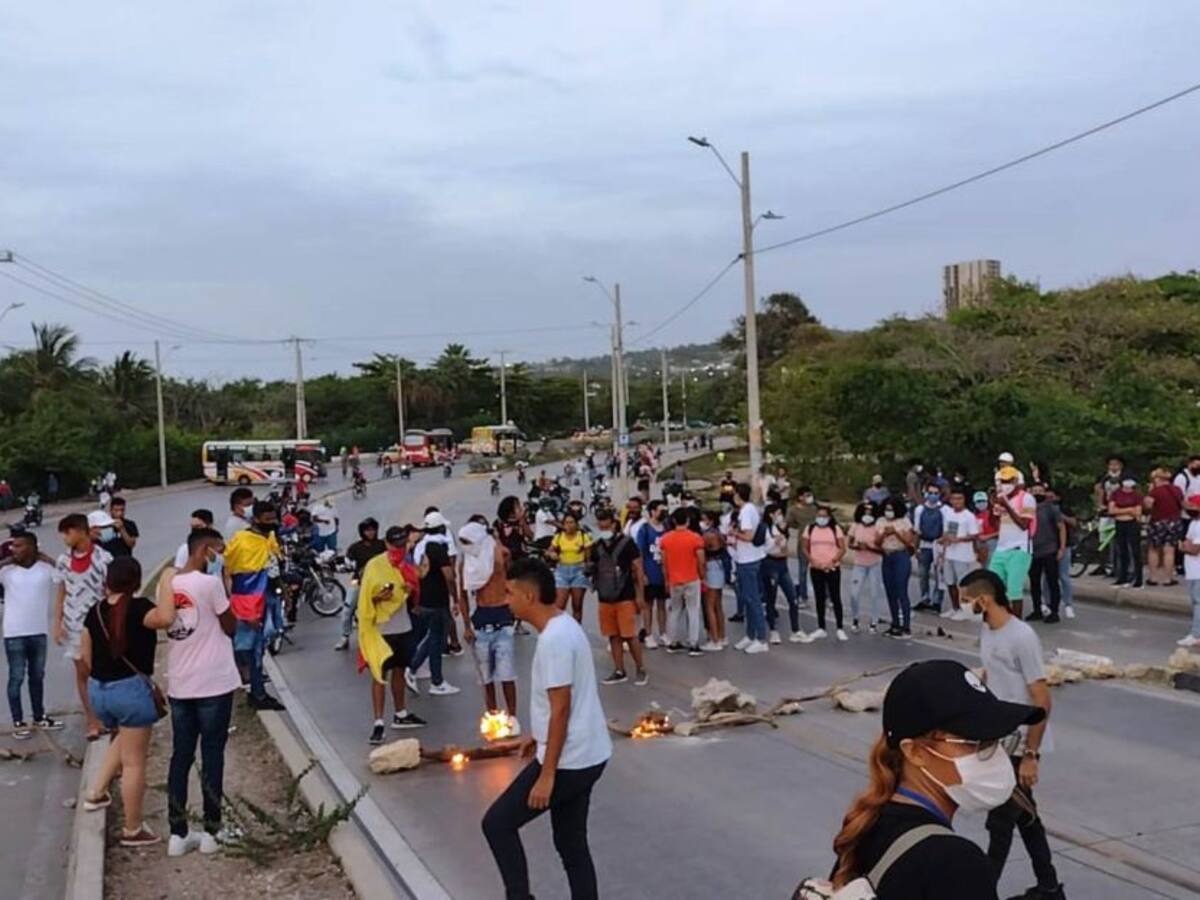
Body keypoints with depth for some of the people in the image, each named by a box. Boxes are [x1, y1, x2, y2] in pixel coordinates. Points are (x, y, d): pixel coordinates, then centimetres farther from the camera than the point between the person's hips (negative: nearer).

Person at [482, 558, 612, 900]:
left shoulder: (554, 639, -22)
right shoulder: (563, 627, 9)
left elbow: (561, 709, -23)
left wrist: (546, 774, -20)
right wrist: (538, 735, 30)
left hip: (568, 760, -10)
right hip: (584, 756, 10)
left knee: (497, 823, 2)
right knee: (572, 844, 16)